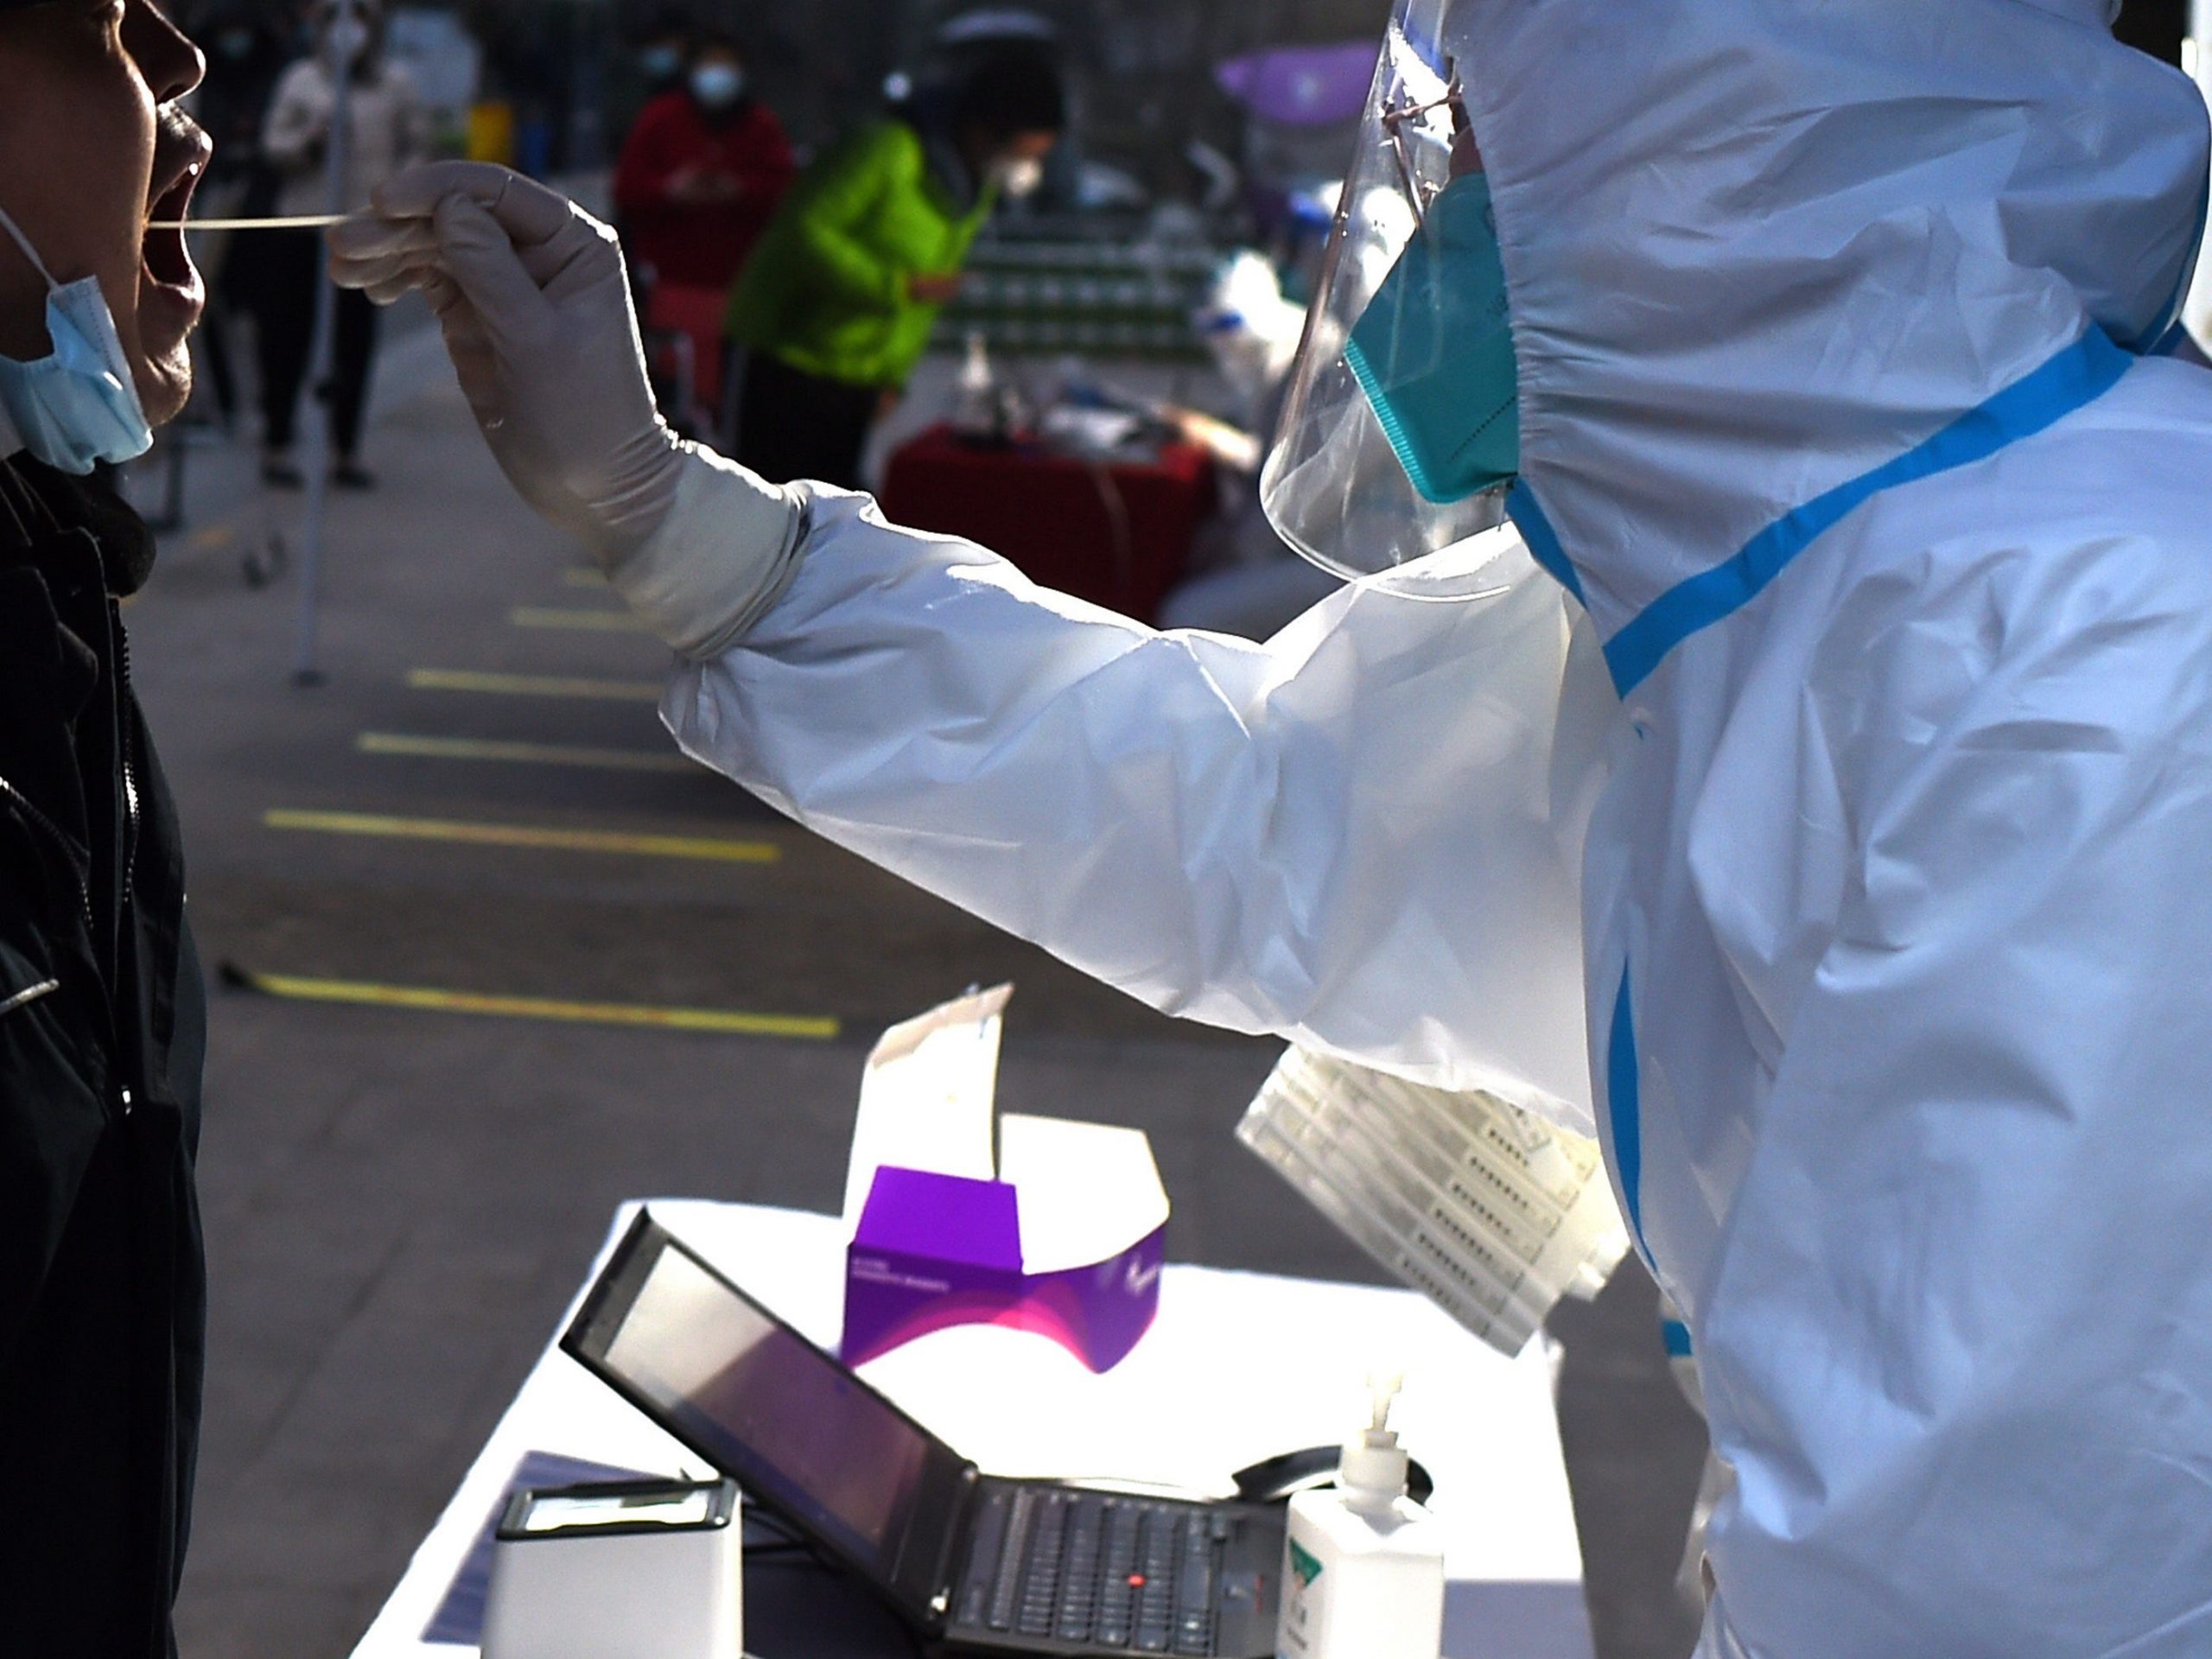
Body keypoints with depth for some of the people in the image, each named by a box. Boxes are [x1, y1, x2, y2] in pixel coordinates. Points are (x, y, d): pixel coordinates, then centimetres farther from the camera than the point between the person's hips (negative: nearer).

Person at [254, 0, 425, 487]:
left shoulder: (395, 83, 7)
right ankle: (277, 445, 9)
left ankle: (346, 451, 11)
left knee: (356, 342, 3)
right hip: (301, 226, -1)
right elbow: (273, 144, 5)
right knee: (288, 340, 0)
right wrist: (309, 140, -14)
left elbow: (418, 145, 12)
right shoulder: (301, 78, 6)